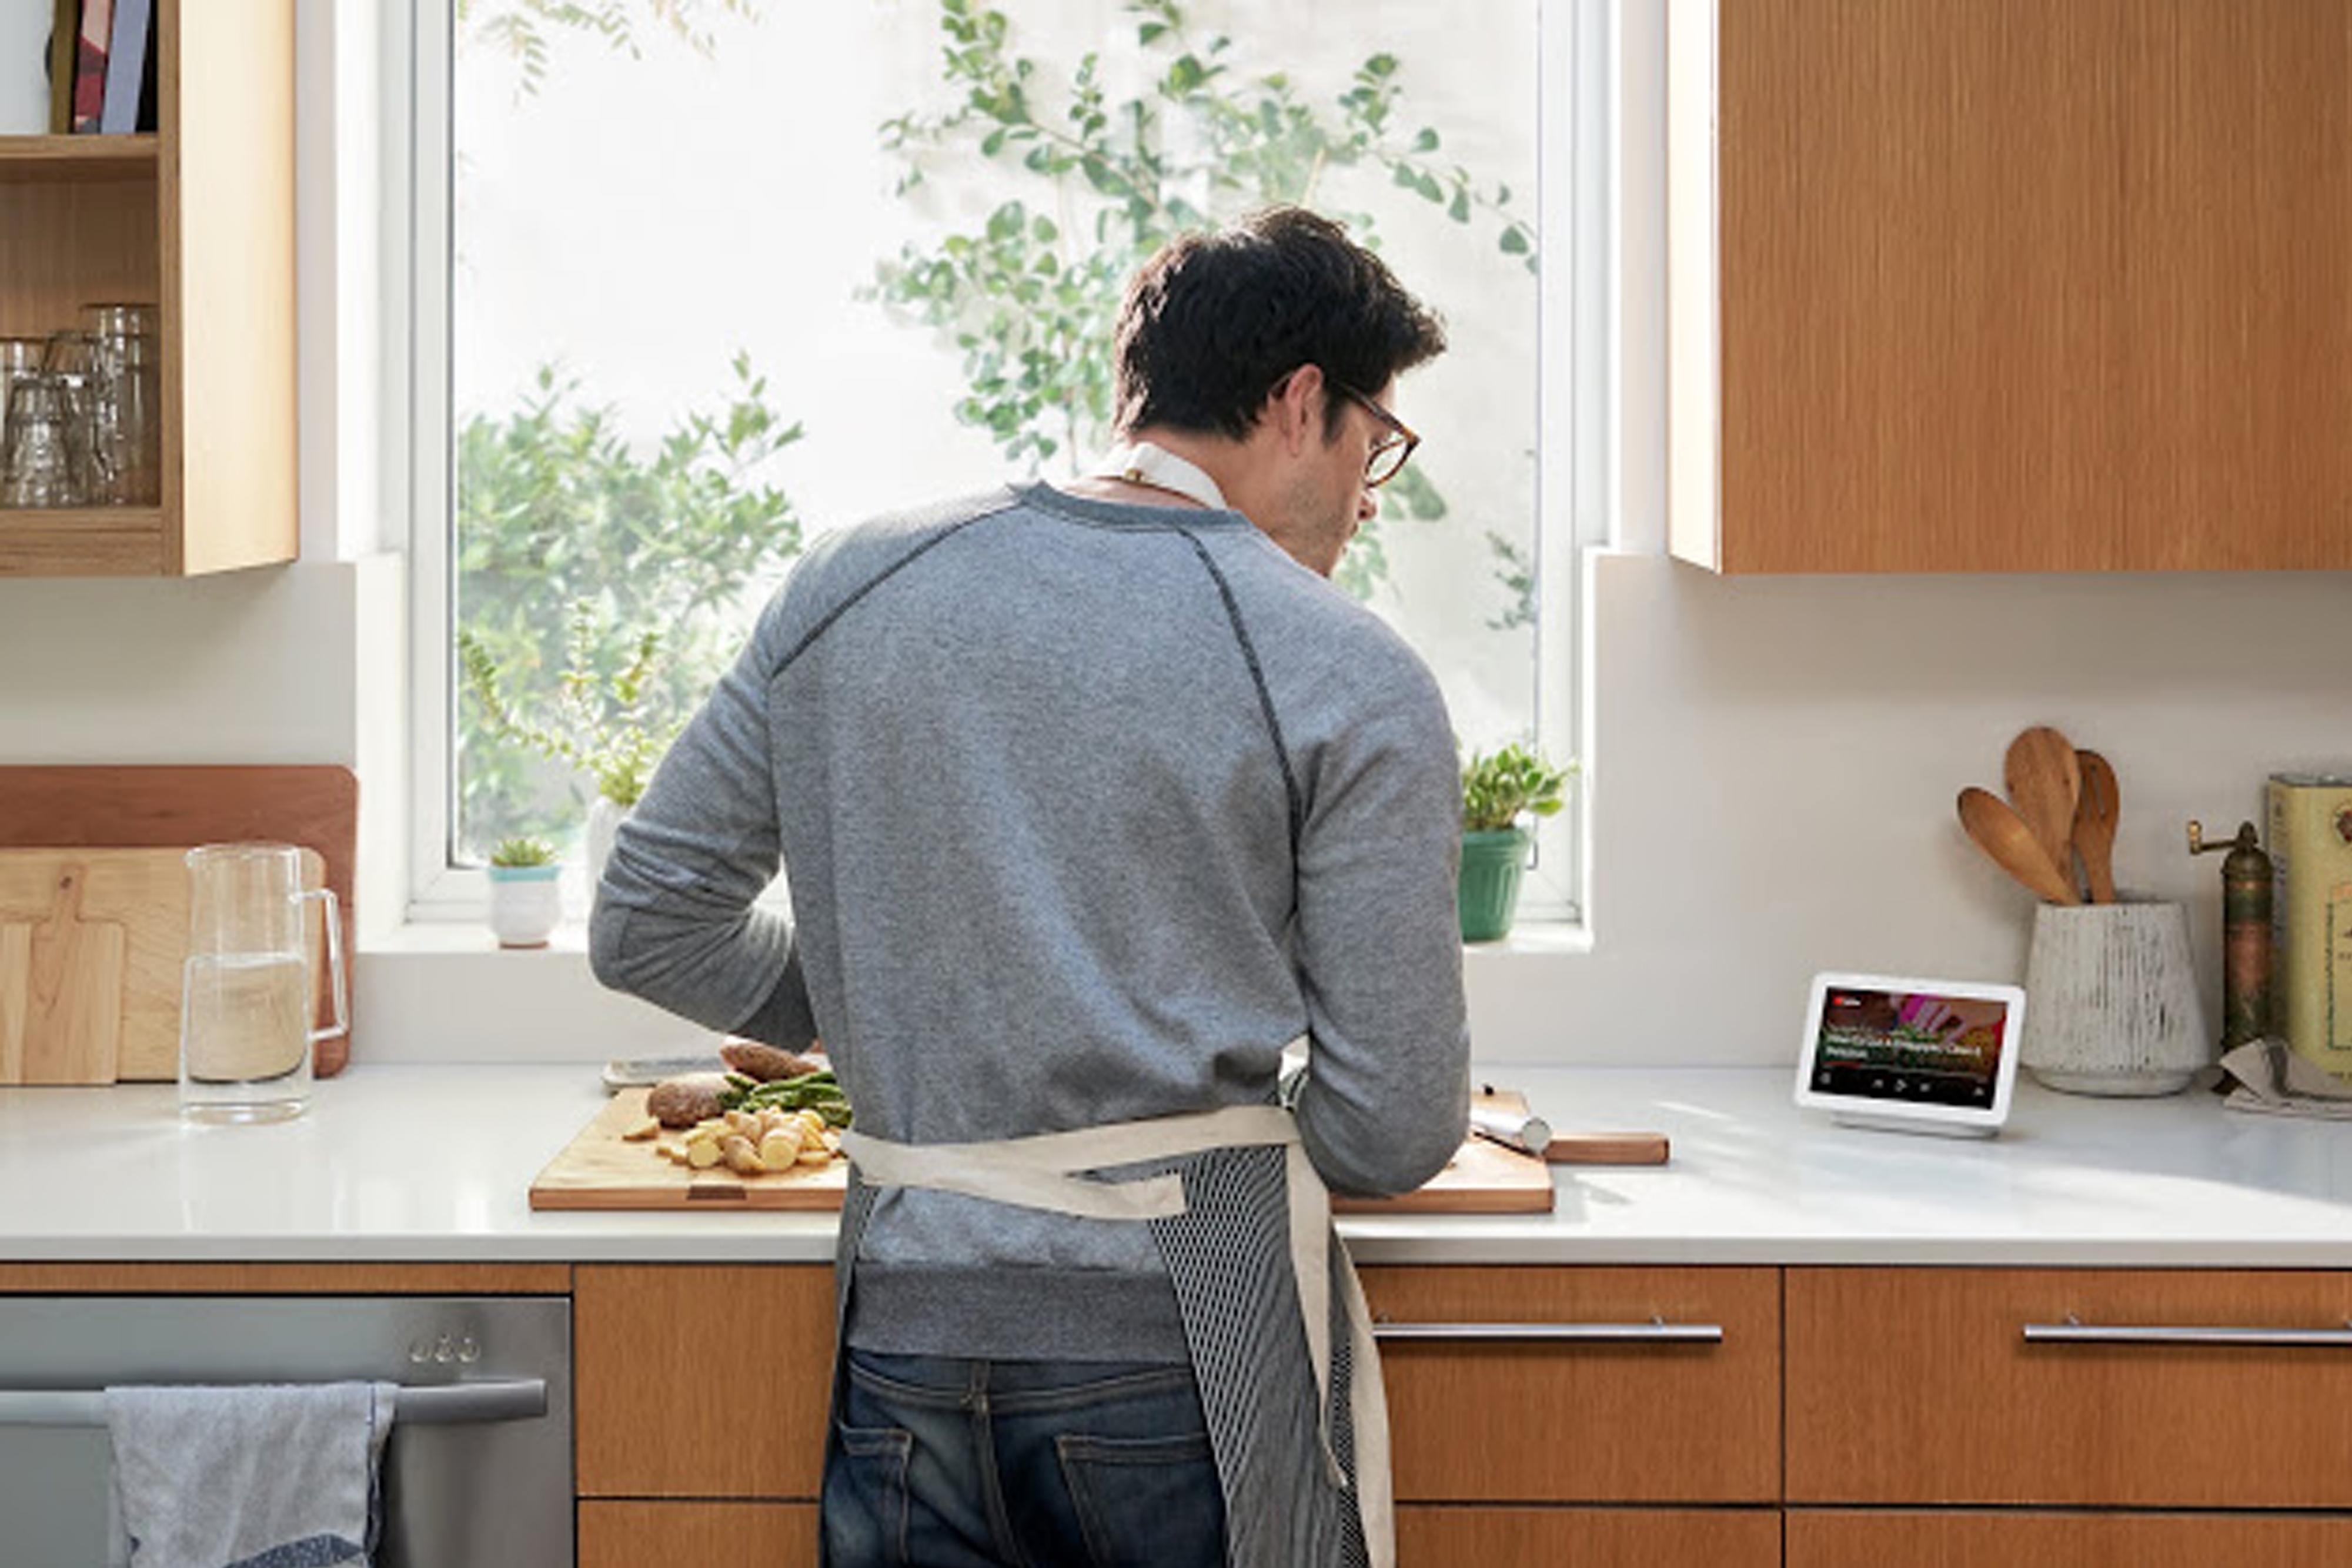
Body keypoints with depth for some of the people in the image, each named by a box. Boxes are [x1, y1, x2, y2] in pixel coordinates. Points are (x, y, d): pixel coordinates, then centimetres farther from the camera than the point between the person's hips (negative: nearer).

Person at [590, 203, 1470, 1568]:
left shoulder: (853, 587, 6)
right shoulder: (1355, 683, -6)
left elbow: (650, 929, 10)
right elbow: (1393, 1137, -6)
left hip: (907, 1339, 4)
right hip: (1190, 1339, -3)